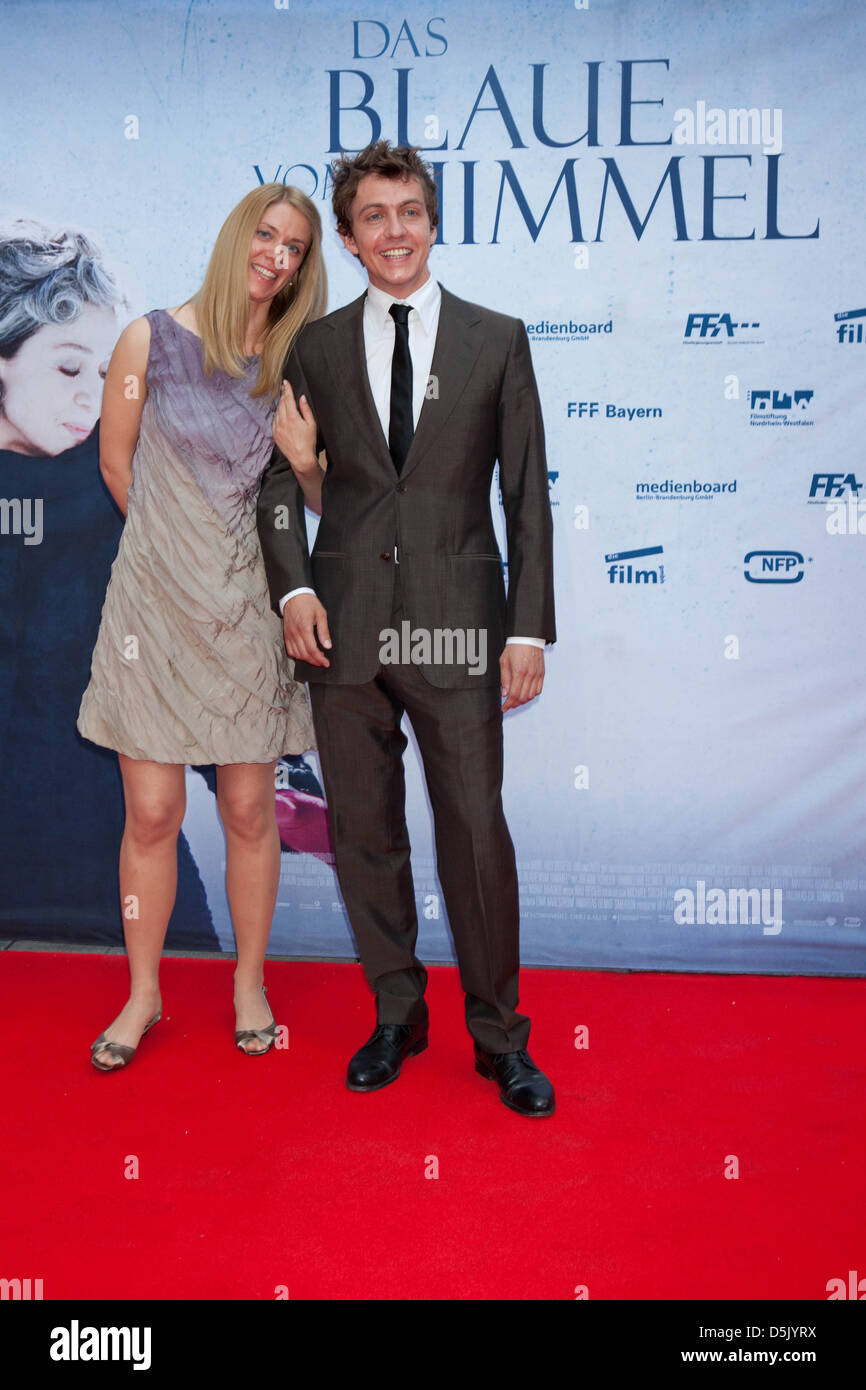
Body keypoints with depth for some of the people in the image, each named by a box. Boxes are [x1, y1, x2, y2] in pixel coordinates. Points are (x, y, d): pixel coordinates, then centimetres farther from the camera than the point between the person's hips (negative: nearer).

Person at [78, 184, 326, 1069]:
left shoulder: (292, 365, 4)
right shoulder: (151, 341, -2)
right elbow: (118, 465, 8)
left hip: (245, 608, 1)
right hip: (155, 600, -1)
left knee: (249, 810, 8)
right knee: (152, 813, 3)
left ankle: (249, 984, 26)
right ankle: (142, 994, 21)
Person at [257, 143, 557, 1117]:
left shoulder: (497, 341, 5)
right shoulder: (316, 347, 9)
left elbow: (527, 492, 3)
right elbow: (282, 478, 13)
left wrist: (531, 628, -4)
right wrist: (292, 587, -4)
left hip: (457, 625, -2)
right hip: (346, 625, 2)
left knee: (477, 829, -1)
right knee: (364, 830, 9)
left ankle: (497, 1035, 17)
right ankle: (395, 1015, 27)